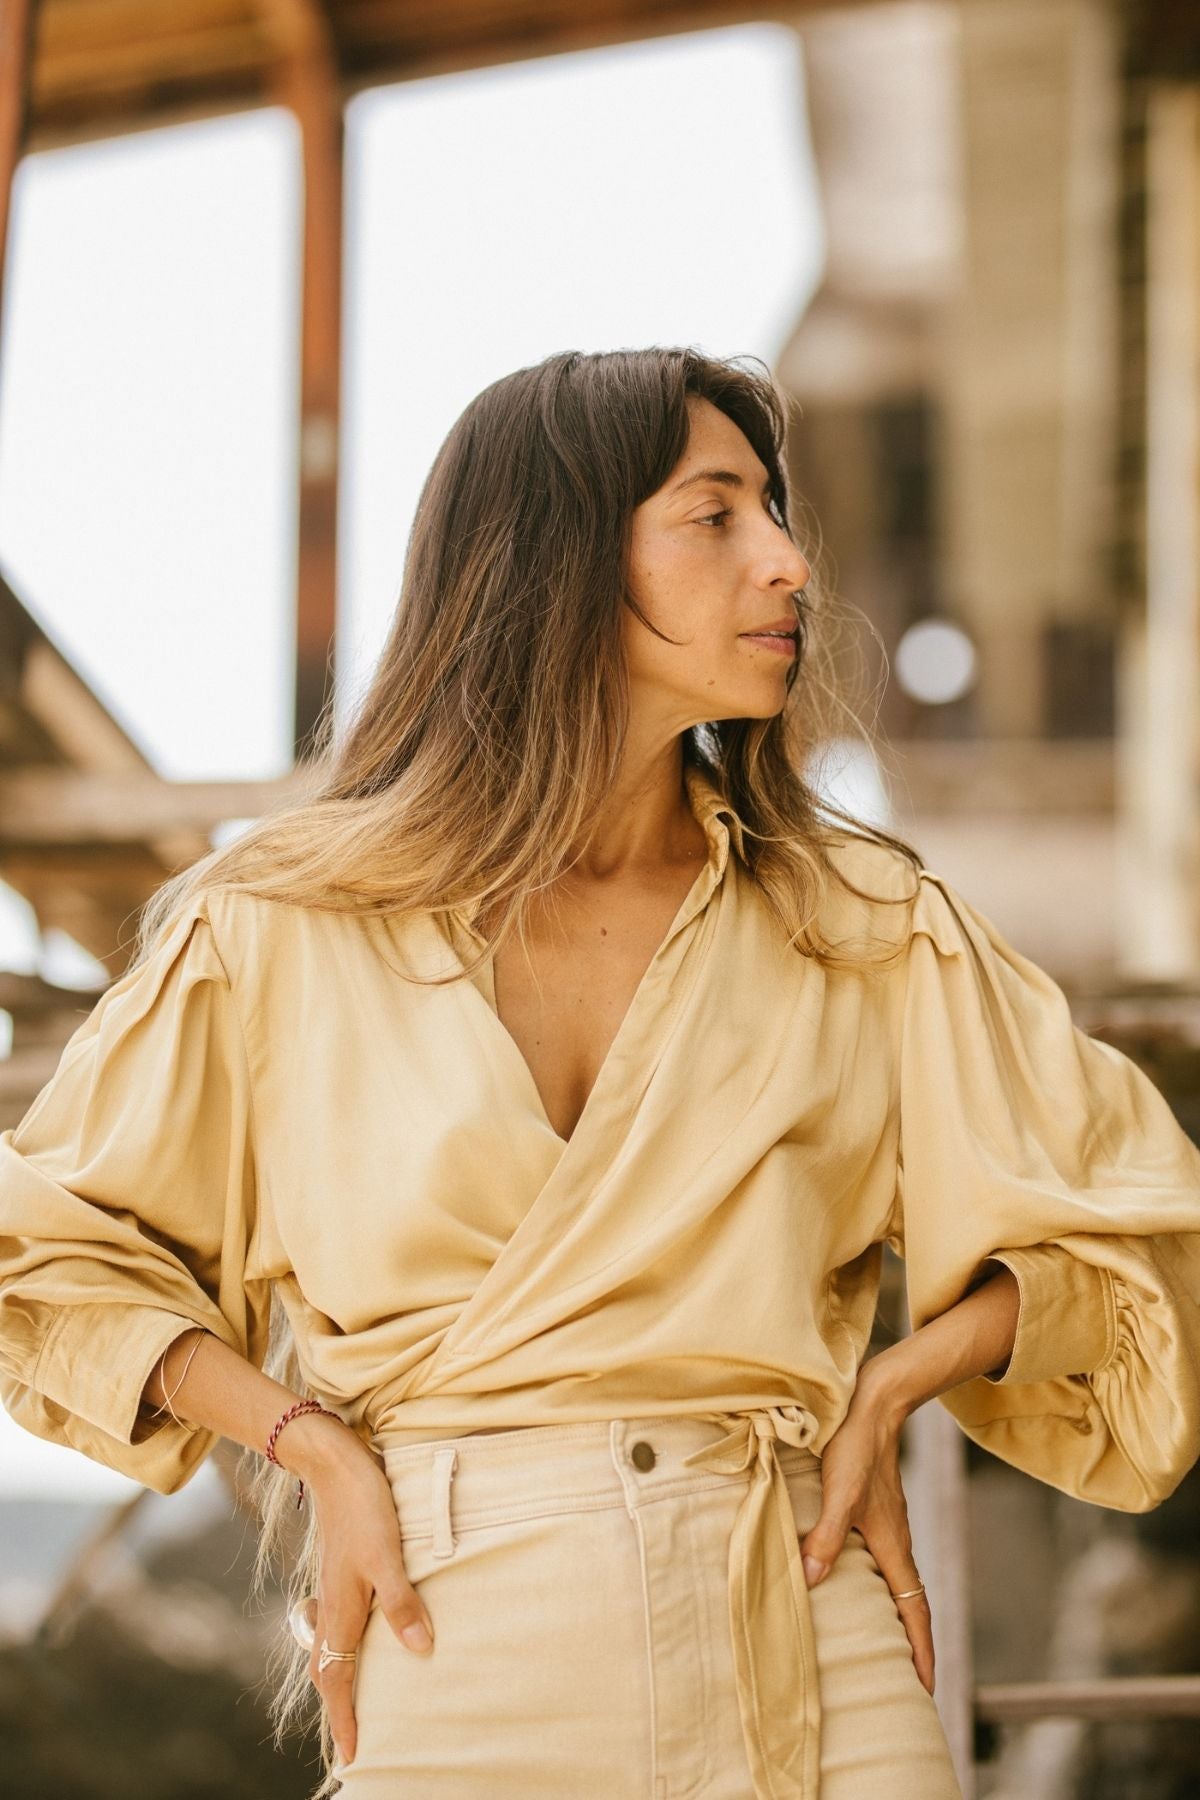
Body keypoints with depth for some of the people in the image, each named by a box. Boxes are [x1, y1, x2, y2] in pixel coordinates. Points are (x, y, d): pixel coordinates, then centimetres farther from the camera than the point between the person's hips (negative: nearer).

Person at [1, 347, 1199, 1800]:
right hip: (462, 1664, -1)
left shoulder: (864, 929, 5)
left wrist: (890, 1389, -3)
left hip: (807, 1669, 2)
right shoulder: (292, 930, 0)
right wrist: (315, 1449, -4)